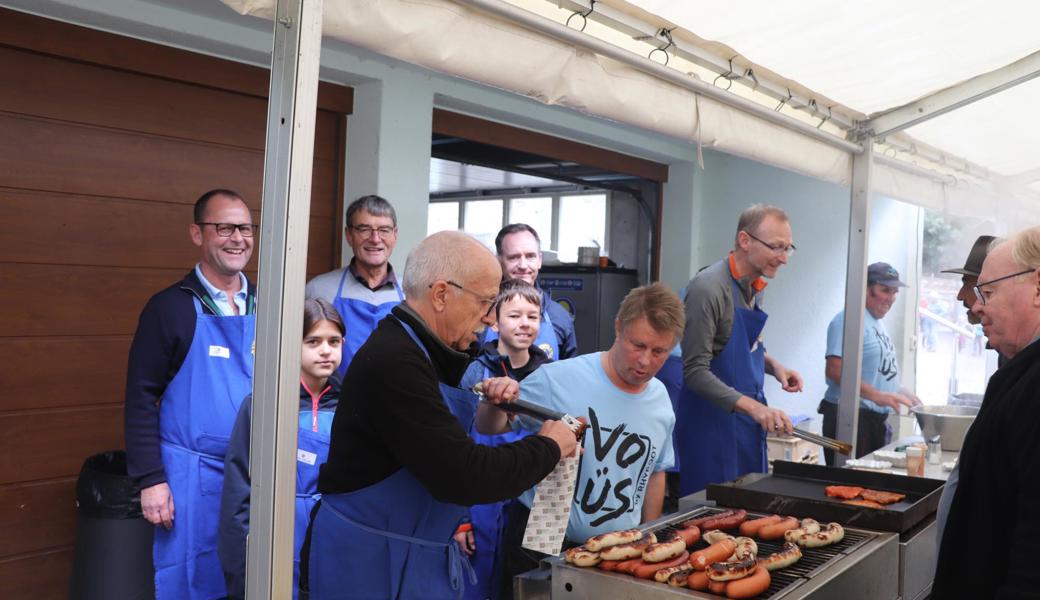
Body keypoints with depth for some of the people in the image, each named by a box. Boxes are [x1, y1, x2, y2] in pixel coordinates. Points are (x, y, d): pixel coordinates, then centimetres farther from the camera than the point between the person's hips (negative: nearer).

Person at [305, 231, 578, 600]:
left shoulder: (413, 348, 7)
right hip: (370, 564, -9)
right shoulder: (394, 361, -25)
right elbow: (464, 475, -28)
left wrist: (489, 407, -1)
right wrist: (548, 446, -14)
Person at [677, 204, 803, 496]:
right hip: (713, 421, -8)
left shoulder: (753, 286, 7)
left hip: (748, 419, 9)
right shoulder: (709, 288, -20)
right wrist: (753, 406, -29)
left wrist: (774, 366, 3)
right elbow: (694, 371, -22)